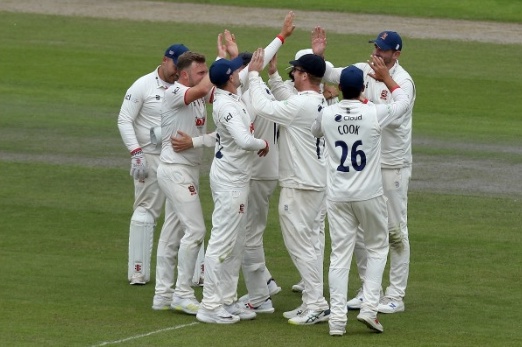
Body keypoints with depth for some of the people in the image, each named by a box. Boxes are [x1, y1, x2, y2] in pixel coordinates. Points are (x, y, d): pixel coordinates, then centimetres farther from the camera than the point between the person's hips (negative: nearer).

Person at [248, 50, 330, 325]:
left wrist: (254, 75, -11)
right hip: (315, 182, 10)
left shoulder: (301, 104, -21)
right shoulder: (320, 103, 9)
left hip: (299, 186, -10)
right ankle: (311, 302, 20)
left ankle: (317, 305, -6)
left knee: (300, 244, -6)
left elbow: (263, 107, -20)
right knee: (300, 242, 17)